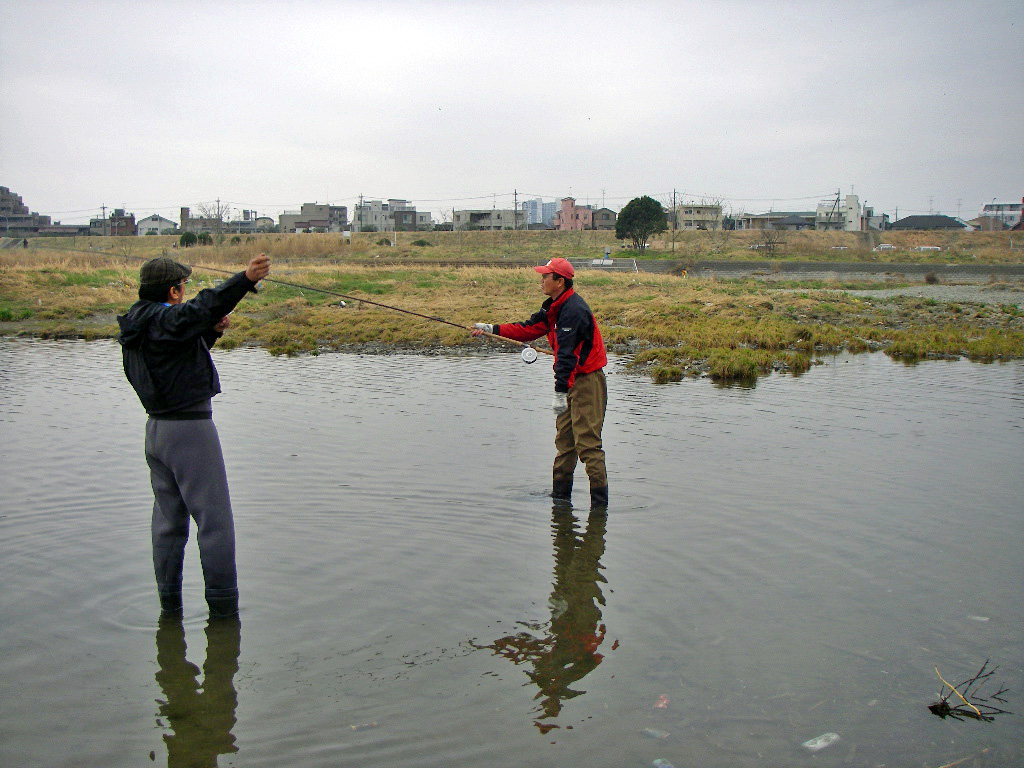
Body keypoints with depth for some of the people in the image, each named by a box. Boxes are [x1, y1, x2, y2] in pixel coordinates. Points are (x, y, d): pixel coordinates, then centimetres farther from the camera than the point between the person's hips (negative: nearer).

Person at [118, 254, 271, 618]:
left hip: (156, 429, 9)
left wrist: (211, 331, 6)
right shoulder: (167, 320, -16)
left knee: (168, 517, 16)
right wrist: (245, 279, -48)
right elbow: (205, 306, -36)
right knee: (215, 519, -2)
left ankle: (168, 601, 23)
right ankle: (222, 605, 2)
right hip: (189, 428, -9)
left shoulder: (137, 326, 11)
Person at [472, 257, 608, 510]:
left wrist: (560, 392, -27)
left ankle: (599, 502, -5)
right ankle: (559, 496, 24)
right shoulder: (554, 307, 12)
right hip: (572, 382, 10)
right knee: (564, 440, 15)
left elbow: (567, 354, -25)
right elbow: (529, 328, 18)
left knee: (587, 443, -10)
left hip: (586, 383, -10)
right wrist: (492, 329, 14)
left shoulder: (574, 310, -20)